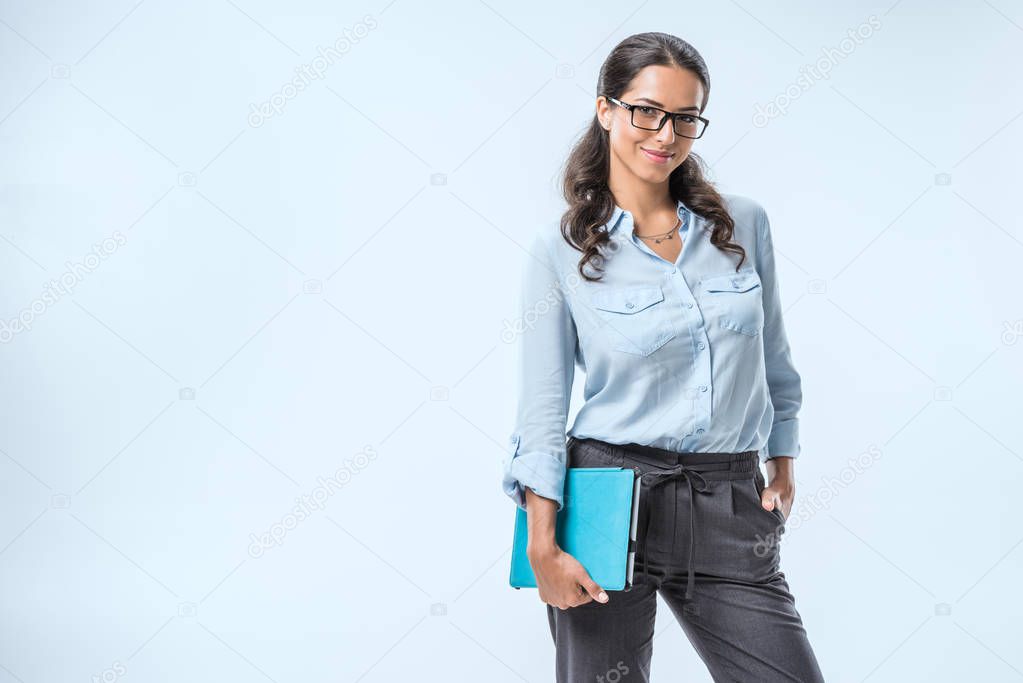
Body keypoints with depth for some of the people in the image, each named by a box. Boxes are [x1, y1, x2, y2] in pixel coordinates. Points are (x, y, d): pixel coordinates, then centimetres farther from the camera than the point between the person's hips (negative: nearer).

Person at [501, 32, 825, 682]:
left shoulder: (745, 222, 5)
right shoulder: (561, 249, -3)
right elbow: (542, 408, -5)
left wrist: (783, 465, 16)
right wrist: (543, 547, -11)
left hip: (730, 508, 3)